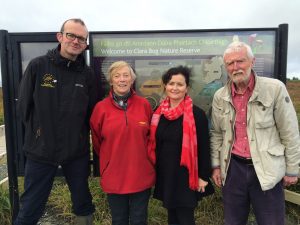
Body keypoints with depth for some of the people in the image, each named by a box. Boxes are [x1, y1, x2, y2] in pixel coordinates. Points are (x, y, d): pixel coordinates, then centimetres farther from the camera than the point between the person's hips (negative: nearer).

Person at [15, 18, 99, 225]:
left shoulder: (88, 74, -1)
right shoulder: (38, 66, -5)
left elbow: (93, 112, 5)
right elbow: (24, 105, 0)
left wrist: (79, 135, 2)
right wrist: (39, 133, 3)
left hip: (77, 151, 1)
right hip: (41, 150, -1)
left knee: (83, 202, 18)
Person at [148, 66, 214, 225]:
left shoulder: (196, 114, -12)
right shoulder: (158, 113, 3)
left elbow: (204, 148, -9)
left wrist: (203, 176, -8)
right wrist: (155, 170, 12)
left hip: (186, 176, -5)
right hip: (165, 174, 5)